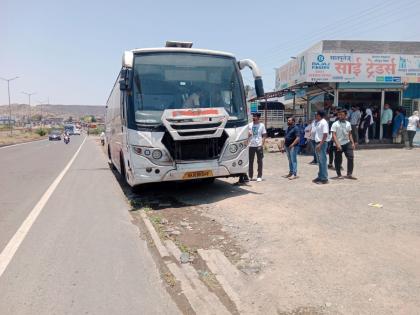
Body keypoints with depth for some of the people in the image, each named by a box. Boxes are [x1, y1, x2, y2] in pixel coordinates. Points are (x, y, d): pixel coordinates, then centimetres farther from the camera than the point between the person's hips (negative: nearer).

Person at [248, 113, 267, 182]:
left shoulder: (261, 125, 2)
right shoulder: (249, 125, 7)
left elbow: (264, 136, 2)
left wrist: (262, 144, -10)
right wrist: (248, 134, -10)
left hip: (259, 145, -2)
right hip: (251, 145, 2)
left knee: (259, 161, 3)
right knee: (250, 161, 6)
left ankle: (259, 176, 10)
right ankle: (250, 176, 16)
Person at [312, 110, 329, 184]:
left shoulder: (324, 123, -13)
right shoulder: (318, 122, 15)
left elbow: (325, 135, -19)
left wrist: (320, 144, -23)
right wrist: (317, 144, 14)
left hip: (322, 143, -9)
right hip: (318, 143, 9)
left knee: (323, 161, -6)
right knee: (319, 161, 14)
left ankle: (324, 178, -1)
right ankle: (320, 176, 23)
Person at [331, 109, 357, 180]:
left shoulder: (348, 124, 10)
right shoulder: (335, 124, -6)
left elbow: (350, 134, 15)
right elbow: (334, 135, -13)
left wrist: (352, 143, 6)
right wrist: (337, 144, -23)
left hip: (347, 143, 4)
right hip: (338, 145, -4)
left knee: (351, 157, -6)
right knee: (338, 160, 3)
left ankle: (349, 174, 3)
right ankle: (339, 175, 18)